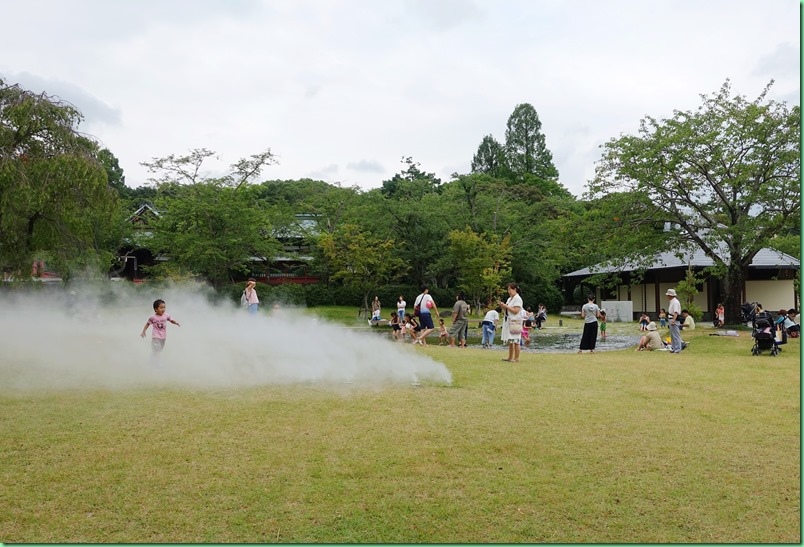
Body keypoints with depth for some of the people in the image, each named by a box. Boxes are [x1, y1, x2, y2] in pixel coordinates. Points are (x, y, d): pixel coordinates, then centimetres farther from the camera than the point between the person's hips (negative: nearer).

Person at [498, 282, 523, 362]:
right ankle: (510, 357, 15)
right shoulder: (510, 298, 17)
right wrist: (502, 306, 4)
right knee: (509, 341, 10)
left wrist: (506, 306, -16)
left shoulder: (517, 299, -9)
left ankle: (516, 358, -2)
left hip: (515, 322, -9)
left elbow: (516, 311, -18)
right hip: (508, 321, 9)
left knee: (515, 341, -6)